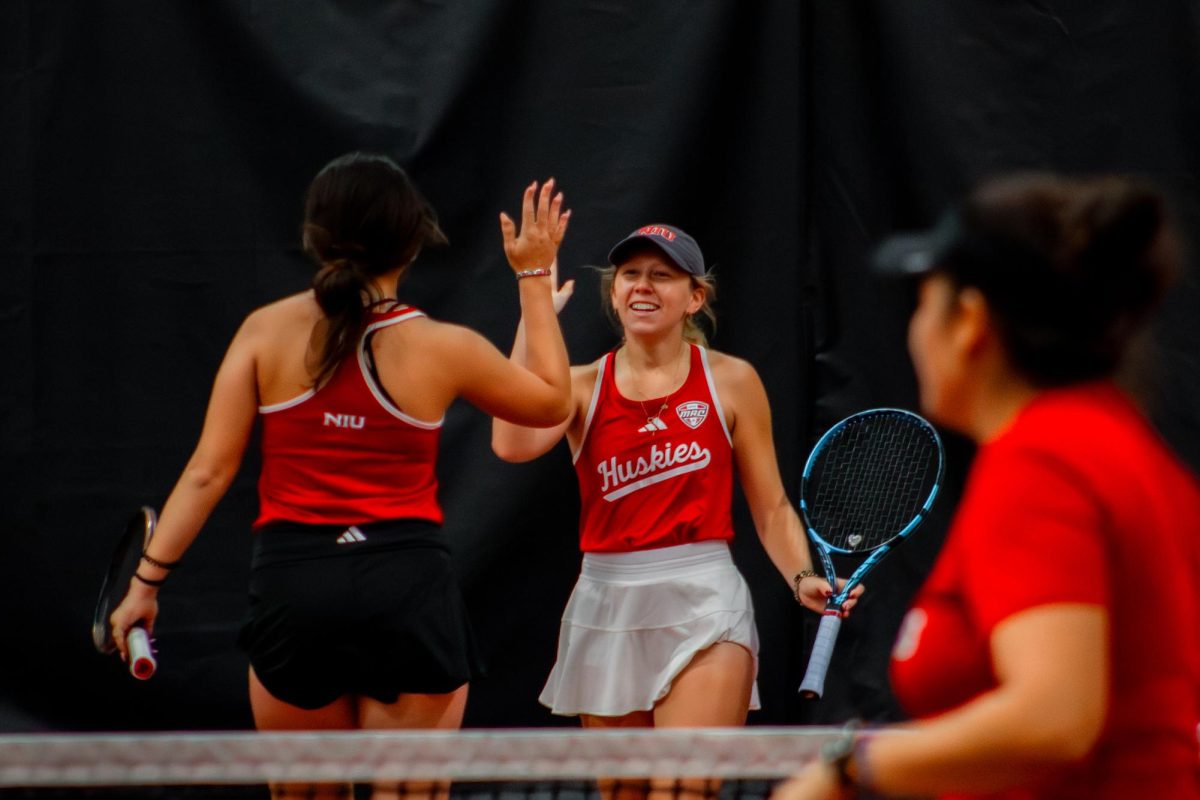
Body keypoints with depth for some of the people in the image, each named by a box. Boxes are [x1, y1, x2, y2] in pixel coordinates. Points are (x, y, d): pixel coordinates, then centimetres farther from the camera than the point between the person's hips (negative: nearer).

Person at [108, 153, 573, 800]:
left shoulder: (266, 332, -1)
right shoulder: (443, 348, -2)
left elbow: (208, 471, -2)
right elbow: (551, 401, 16)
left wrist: (148, 577, 5)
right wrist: (535, 277, 22)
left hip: (292, 583, 1)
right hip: (410, 588, -1)